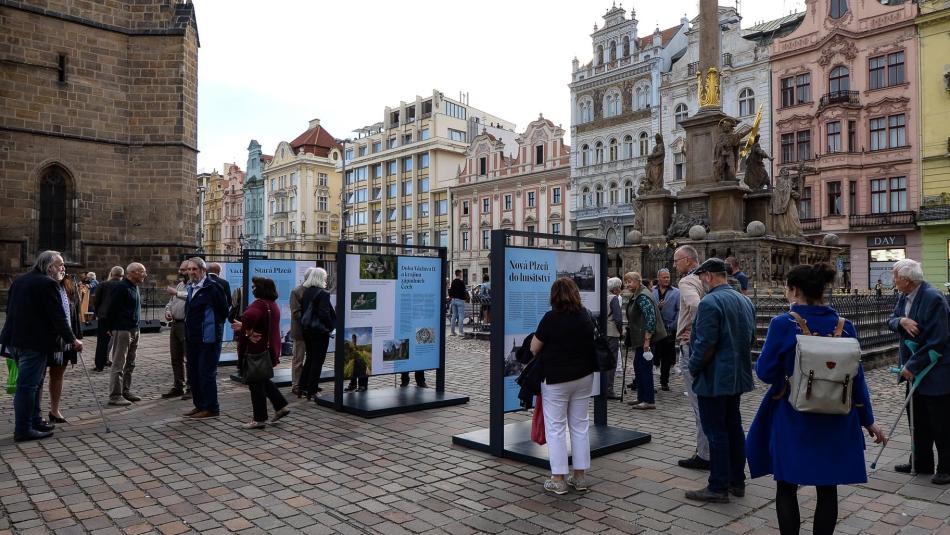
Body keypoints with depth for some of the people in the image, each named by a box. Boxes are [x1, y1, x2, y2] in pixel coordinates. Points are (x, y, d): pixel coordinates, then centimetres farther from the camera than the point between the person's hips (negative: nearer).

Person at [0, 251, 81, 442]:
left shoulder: (19, 280, 14)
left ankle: (34, 421, 26)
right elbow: (58, 317, -15)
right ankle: (23, 430, 2)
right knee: (28, 385, -3)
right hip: (34, 342, -9)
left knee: (33, 383, 18)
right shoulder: (48, 284, -13)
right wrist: (72, 340, -7)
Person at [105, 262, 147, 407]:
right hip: (122, 330, -9)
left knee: (130, 364, 14)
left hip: (134, 329, 9)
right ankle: (115, 395, -1)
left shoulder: (135, 287, 15)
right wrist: (112, 328, -10)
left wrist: (136, 326, 15)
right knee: (119, 364, -5)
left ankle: (126, 391, 23)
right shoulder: (121, 287, -13)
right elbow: (112, 309, -14)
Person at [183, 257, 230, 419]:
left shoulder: (213, 288, -14)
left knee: (206, 373, -3)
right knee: (193, 373, 14)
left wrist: (214, 327, -4)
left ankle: (211, 408, 8)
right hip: (192, 338, 9)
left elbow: (223, 311, -12)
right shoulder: (191, 288, 13)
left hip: (208, 339, -9)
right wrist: (188, 334, 18)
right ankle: (199, 405, 27)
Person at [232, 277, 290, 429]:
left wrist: (247, 332, -24)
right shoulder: (272, 304, 12)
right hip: (270, 347, 10)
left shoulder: (259, 304, -20)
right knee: (262, 379, 23)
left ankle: (260, 419, 10)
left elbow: (249, 317, -41)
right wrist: (243, 327, 18)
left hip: (258, 350, -10)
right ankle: (281, 406, 22)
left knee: (256, 383, 2)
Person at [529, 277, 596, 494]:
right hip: (583, 376, 5)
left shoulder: (551, 318, -15)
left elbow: (534, 349, -10)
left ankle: (558, 480, 6)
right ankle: (580, 477, 20)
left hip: (556, 379, -5)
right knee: (580, 426, 13)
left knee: (555, 428, 4)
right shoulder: (585, 315, 1)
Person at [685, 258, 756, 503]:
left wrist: (693, 367, -9)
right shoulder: (745, 301, 10)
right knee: (734, 427, 16)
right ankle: (737, 481, 25)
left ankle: (718, 488, 5)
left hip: (714, 378, -9)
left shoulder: (710, 302, -18)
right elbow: (751, 337, 16)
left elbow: (706, 344, -22)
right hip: (738, 376, 9)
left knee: (716, 431, -2)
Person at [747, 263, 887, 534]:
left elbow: (765, 372, -11)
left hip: (792, 420, -3)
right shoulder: (844, 326, -3)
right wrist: (868, 420, 13)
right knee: (827, 489, 16)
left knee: (787, 488, 11)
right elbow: (856, 378, 3)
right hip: (835, 422, 4)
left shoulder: (782, 324, -15)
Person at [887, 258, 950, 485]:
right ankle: (921, 464, 29)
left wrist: (913, 366, -20)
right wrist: (901, 321, -15)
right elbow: (890, 321, 9)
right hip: (914, 370, 9)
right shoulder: (905, 297, 5)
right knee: (918, 421, 17)